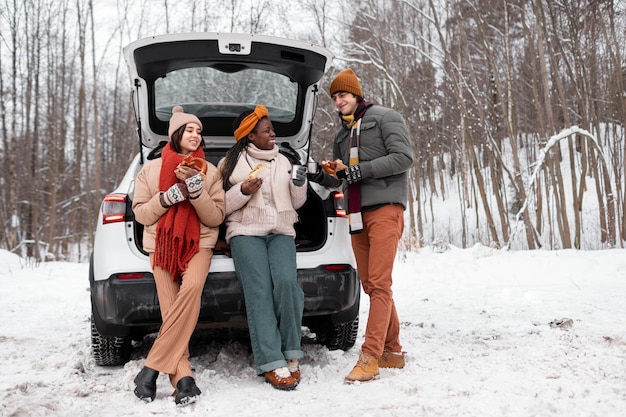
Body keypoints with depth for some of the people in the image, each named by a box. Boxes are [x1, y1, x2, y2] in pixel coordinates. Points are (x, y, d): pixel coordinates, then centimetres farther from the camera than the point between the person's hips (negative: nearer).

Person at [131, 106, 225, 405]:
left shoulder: (210, 172, 8)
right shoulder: (151, 169, 8)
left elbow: (216, 217, 1)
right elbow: (140, 213, 4)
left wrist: (196, 190, -15)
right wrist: (170, 196, -12)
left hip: (198, 244, -1)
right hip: (161, 245, 1)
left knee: (192, 287, -30)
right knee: (171, 310, -16)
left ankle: (152, 368, -25)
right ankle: (183, 378, -13)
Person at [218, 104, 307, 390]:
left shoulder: (283, 162, 21)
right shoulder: (232, 162, 10)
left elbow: (296, 203, 20)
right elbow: (221, 205, 4)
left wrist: (299, 184, 1)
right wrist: (244, 191, -11)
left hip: (281, 232, 3)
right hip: (245, 232, -2)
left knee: (286, 282, -24)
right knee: (259, 291, -20)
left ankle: (291, 355, -13)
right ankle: (272, 364, -21)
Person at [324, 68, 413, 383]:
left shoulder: (385, 118, 2)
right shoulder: (341, 134, 23)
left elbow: (403, 158, -9)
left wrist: (359, 170, -13)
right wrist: (337, 172, 2)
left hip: (385, 207, -7)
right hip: (357, 213, 7)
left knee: (379, 284, -12)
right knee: (370, 285, 6)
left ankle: (370, 357, -14)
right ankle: (392, 351, 16)